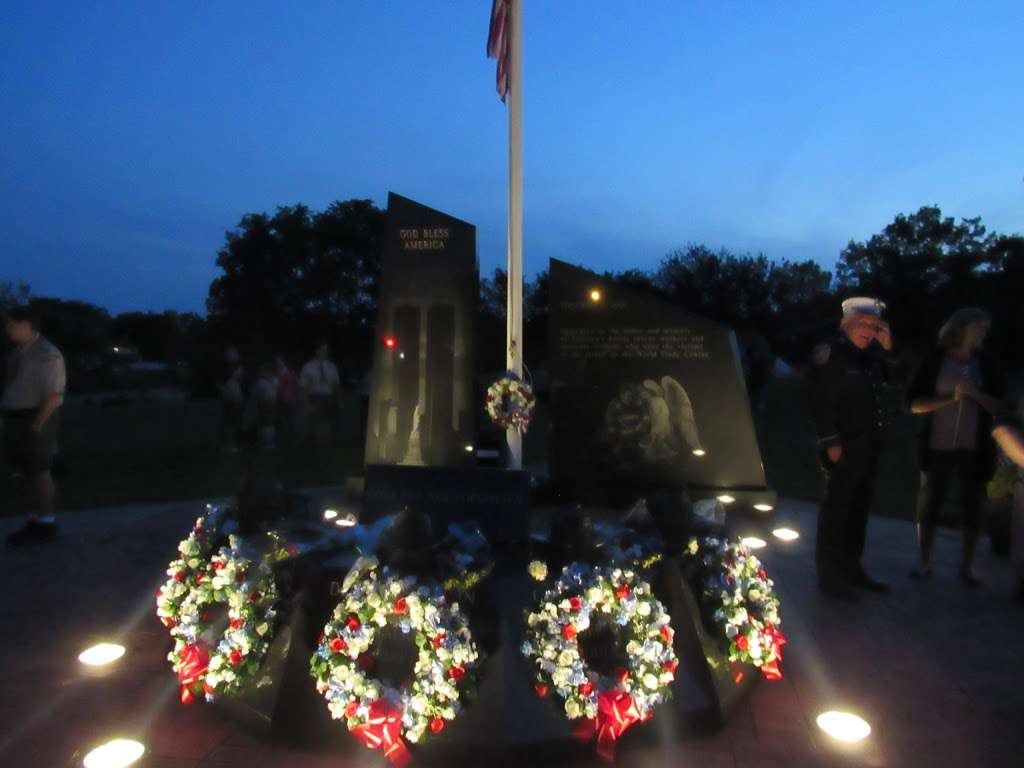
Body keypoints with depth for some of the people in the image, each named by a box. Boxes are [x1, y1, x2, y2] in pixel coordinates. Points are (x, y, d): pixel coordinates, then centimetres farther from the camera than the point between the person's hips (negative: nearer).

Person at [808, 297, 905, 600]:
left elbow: (896, 379, 14)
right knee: (835, 511, -1)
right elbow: (821, 402, -16)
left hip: (869, 446, 8)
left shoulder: (871, 355, 11)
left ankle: (851, 568, 28)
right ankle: (829, 575, 8)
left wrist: (888, 349, 1)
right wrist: (831, 443, -19)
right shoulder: (829, 354, -11)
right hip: (843, 448, -8)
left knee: (859, 509, 16)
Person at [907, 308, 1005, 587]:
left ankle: (966, 566, 20)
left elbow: (999, 407, 2)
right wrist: (950, 398, -17)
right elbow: (914, 403, -4)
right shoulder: (934, 361, -2)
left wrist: (974, 393, -15)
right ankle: (924, 562, 17)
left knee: (972, 508, 7)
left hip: (974, 449, 2)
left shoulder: (987, 365, 4)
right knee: (928, 505, 5)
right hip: (937, 447, -2)